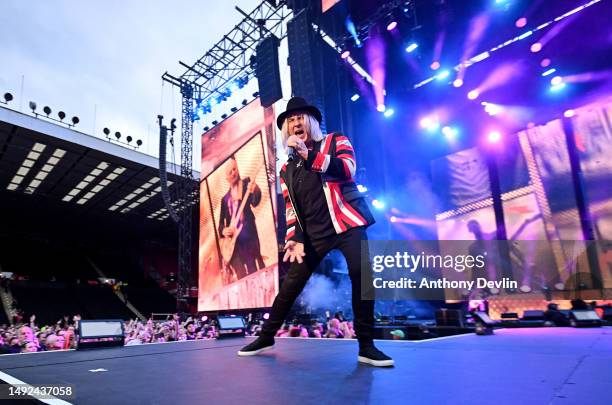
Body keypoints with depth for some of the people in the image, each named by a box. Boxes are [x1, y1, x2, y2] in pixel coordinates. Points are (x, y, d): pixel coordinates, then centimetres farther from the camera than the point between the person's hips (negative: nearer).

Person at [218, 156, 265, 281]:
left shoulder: (246, 183, 5)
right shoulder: (225, 198, 16)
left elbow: (255, 202, -11)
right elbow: (221, 221, 16)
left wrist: (255, 191, -31)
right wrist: (223, 231, -5)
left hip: (248, 232, -4)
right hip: (233, 238, 4)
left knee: (254, 267, -5)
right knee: (241, 274, 5)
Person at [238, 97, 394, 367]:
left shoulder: (335, 141, 8)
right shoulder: (287, 169, 15)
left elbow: (347, 168, -13)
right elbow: (291, 208, 12)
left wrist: (307, 154, -18)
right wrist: (295, 238, -3)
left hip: (346, 223, -2)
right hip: (314, 234, 3)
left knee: (362, 277, -14)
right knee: (290, 286, 3)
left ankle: (366, 347, 1)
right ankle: (266, 337, 21)